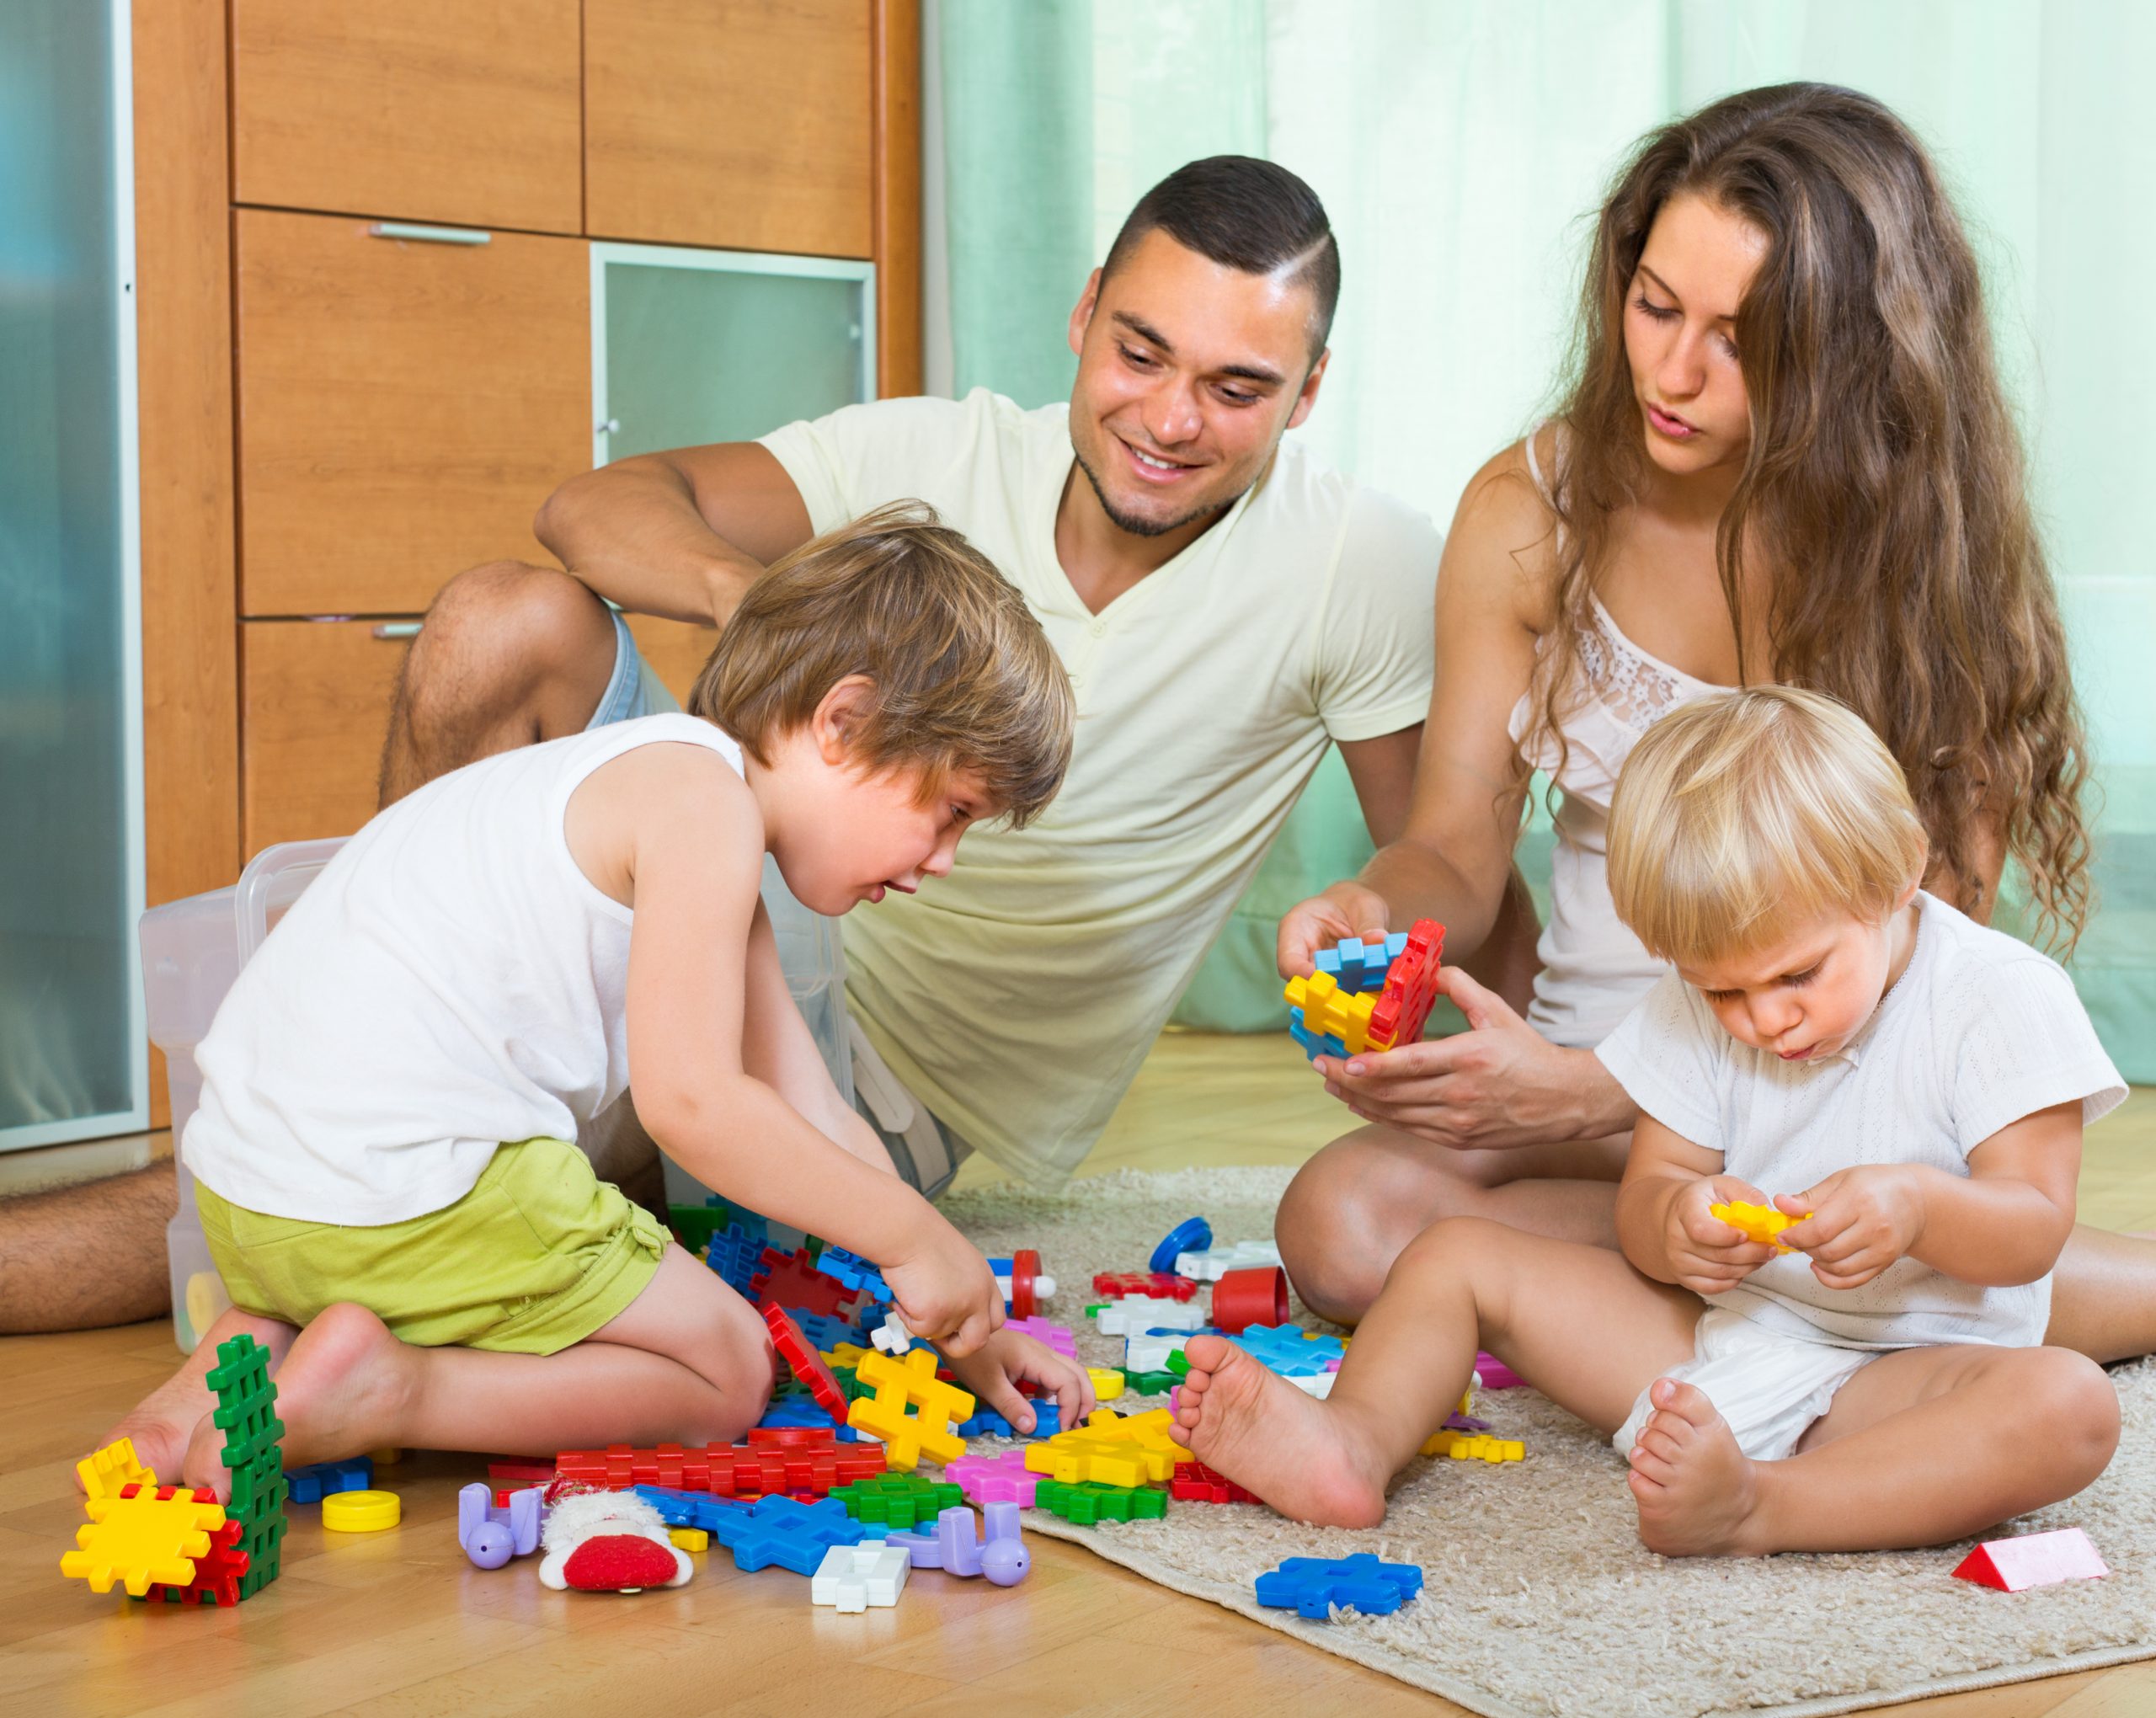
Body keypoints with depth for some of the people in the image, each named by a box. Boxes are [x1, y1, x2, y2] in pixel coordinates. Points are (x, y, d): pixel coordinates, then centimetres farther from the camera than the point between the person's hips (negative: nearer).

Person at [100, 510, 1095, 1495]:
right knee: (724, 1373, 6)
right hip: (400, 1190, -10)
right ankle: (385, 1390, -10)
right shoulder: (702, 795, -12)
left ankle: (256, 1347, 12)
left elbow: (808, 1119, 20)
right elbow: (691, 1099, -20)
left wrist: (969, 1325, 18)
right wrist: (917, 1239, -10)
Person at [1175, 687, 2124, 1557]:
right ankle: (1356, 1440, -28)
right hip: (1711, 1337, 4)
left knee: (2071, 1405, -36)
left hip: (1900, 1374, -4)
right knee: (1457, 1252, -1)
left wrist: (1915, 1206, -36)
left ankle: (1756, 1508, -50)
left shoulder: (2003, 994, -11)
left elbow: (2035, 1232, -14)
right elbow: (1640, 1206, 1)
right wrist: (1675, 1220, -24)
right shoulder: (1695, 1006, 1)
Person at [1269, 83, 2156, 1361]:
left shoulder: (1934, 550, -8)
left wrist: (1587, 1092, -27)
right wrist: (1374, 913, -22)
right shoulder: (1533, 511, 1)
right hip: (1598, 1072, 4)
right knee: (1346, 1222, -28)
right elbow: (1458, 848, 5)